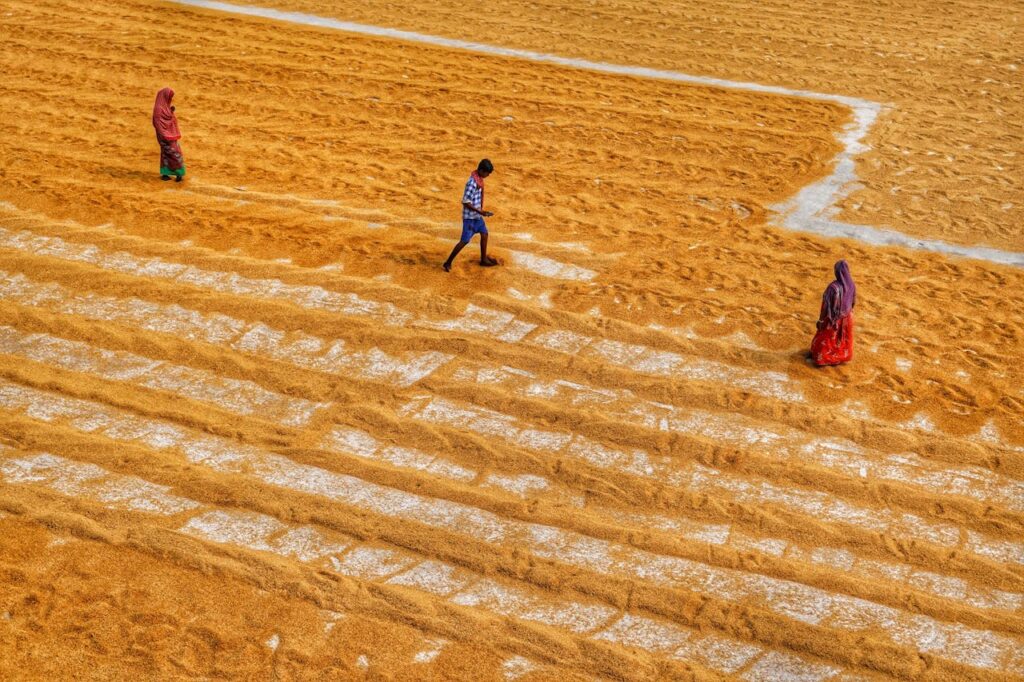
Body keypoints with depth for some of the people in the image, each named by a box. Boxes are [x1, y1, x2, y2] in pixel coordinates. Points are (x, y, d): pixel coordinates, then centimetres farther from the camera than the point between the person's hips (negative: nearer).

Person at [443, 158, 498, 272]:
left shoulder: (479, 179, 3)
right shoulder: (472, 183, -26)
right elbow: (466, 202, -25)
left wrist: (481, 210, 16)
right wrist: (480, 212, -23)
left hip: (477, 215, 9)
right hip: (470, 216, -9)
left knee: (484, 234, 16)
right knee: (465, 240, -5)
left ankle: (484, 259, 31)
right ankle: (448, 263, 2)